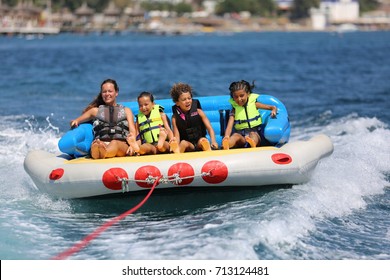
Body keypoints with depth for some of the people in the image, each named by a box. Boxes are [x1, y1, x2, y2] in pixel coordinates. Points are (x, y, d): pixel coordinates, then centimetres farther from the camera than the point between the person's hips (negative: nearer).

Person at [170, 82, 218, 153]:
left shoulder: (198, 112, 0)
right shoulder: (175, 117, 0)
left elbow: (210, 128, -2)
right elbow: (176, 136, -6)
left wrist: (213, 141, -20)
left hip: (200, 144, 0)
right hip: (188, 146, 0)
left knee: (203, 140, -31)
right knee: (183, 143, -32)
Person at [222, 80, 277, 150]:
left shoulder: (254, 104, 9)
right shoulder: (234, 109, 10)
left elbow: (273, 107, 11)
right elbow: (230, 126, -3)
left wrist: (274, 110, -15)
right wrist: (226, 136, -23)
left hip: (255, 132, -1)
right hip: (241, 134, 1)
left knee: (252, 134, -35)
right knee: (236, 135, -31)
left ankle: (253, 144, -71)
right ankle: (226, 146, -64)